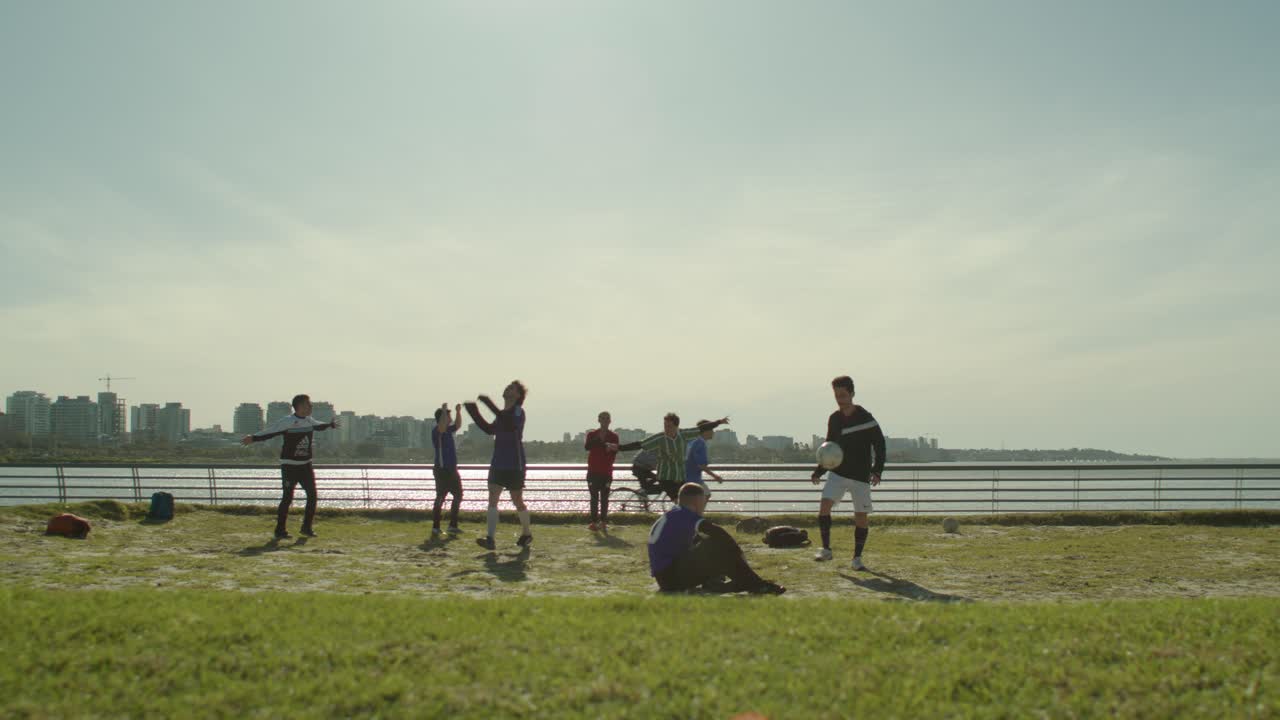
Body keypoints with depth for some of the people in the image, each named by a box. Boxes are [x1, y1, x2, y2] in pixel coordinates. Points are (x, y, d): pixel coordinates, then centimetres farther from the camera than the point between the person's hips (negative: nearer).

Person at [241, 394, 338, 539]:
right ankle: (280, 530, 6)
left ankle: (307, 527, 18)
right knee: (287, 498, -5)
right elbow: (270, 432, -18)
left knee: (312, 495, 5)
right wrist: (253, 438, -30)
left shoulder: (309, 421, 8)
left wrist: (330, 424, 43)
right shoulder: (287, 421, -13)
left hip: (306, 465, 7)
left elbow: (318, 426, 30)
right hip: (289, 465, -7)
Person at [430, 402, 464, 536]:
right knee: (440, 498, -5)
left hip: (452, 470, 9)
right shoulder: (436, 431, -12)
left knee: (458, 495, 12)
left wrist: (458, 412, 13)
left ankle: (453, 526, 19)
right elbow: (441, 427, -34)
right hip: (442, 470, -9)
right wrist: (444, 410, -32)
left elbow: (457, 424, 27)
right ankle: (435, 527, 0)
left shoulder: (449, 430, 13)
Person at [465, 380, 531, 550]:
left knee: (518, 502, 7)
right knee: (492, 500, -7)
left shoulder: (518, 411, -10)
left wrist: (490, 404, -34)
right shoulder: (503, 414, 14)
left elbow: (510, 424, -32)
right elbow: (490, 429, 26)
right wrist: (475, 414, 16)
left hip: (514, 466, -7)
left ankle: (526, 534, 28)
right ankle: (490, 539, -13)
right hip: (498, 464, 7)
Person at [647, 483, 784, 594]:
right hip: (672, 576, -10)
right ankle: (756, 585, -16)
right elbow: (715, 531, -24)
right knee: (717, 546, -17)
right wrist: (739, 553, -14)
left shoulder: (669, 516, 19)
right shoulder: (683, 515, -10)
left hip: (665, 580, 10)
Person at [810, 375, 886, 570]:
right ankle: (826, 549, -4)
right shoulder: (834, 419, 6)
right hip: (838, 473, 3)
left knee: (861, 517, 0)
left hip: (860, 476, -3)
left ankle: (857, 558, 13)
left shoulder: (865, 418, -9)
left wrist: (877, 470, -19)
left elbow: (879, 445, -6)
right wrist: (819, 472, 8)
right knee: (824, 506, -15)